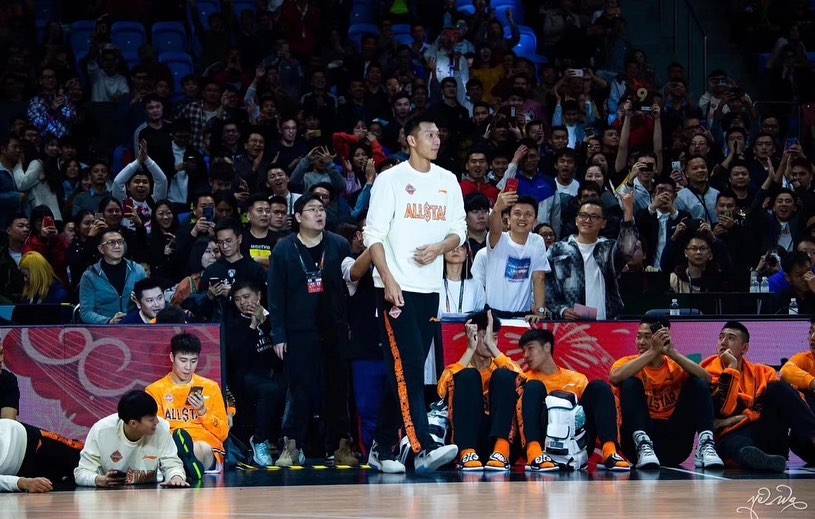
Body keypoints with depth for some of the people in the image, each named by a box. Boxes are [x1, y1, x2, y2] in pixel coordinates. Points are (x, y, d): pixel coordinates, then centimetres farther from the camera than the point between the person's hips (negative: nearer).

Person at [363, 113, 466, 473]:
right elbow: (374, 234, -7)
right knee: (408, 368, -14)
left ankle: (382, 448, 15)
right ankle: (423, 448, -22)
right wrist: (388, 280, -17)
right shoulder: (391, 179, -3)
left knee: (406, 372, 8)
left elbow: (459, 231, 14)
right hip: (396, 288, -6)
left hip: (430, 289, 6)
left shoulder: (448, 181, 13)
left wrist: (439, 248, -8)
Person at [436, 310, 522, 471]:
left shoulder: (500, 366, 17)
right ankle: (467, 452, -36)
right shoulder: (457, 369, 13)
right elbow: (443, 391, -13)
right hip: (469, 439, -1)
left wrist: (492, 345, -12)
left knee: (503, 375, -16)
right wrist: (471, 349, -13)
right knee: (468, 375, -19)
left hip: (500, 436, 1)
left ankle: (500, 450, -33)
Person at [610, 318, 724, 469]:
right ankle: (642, 446, -39)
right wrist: (653, 351, -19)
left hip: (674, 445, 2)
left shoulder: (675, 366, 12)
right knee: (631, 384, -21)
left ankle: (705, 444, -28)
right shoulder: (628, 362, 6)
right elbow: (616, 377, -20)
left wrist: (672, 352, -15)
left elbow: (707, 379, -9)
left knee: (699, 383, -10)